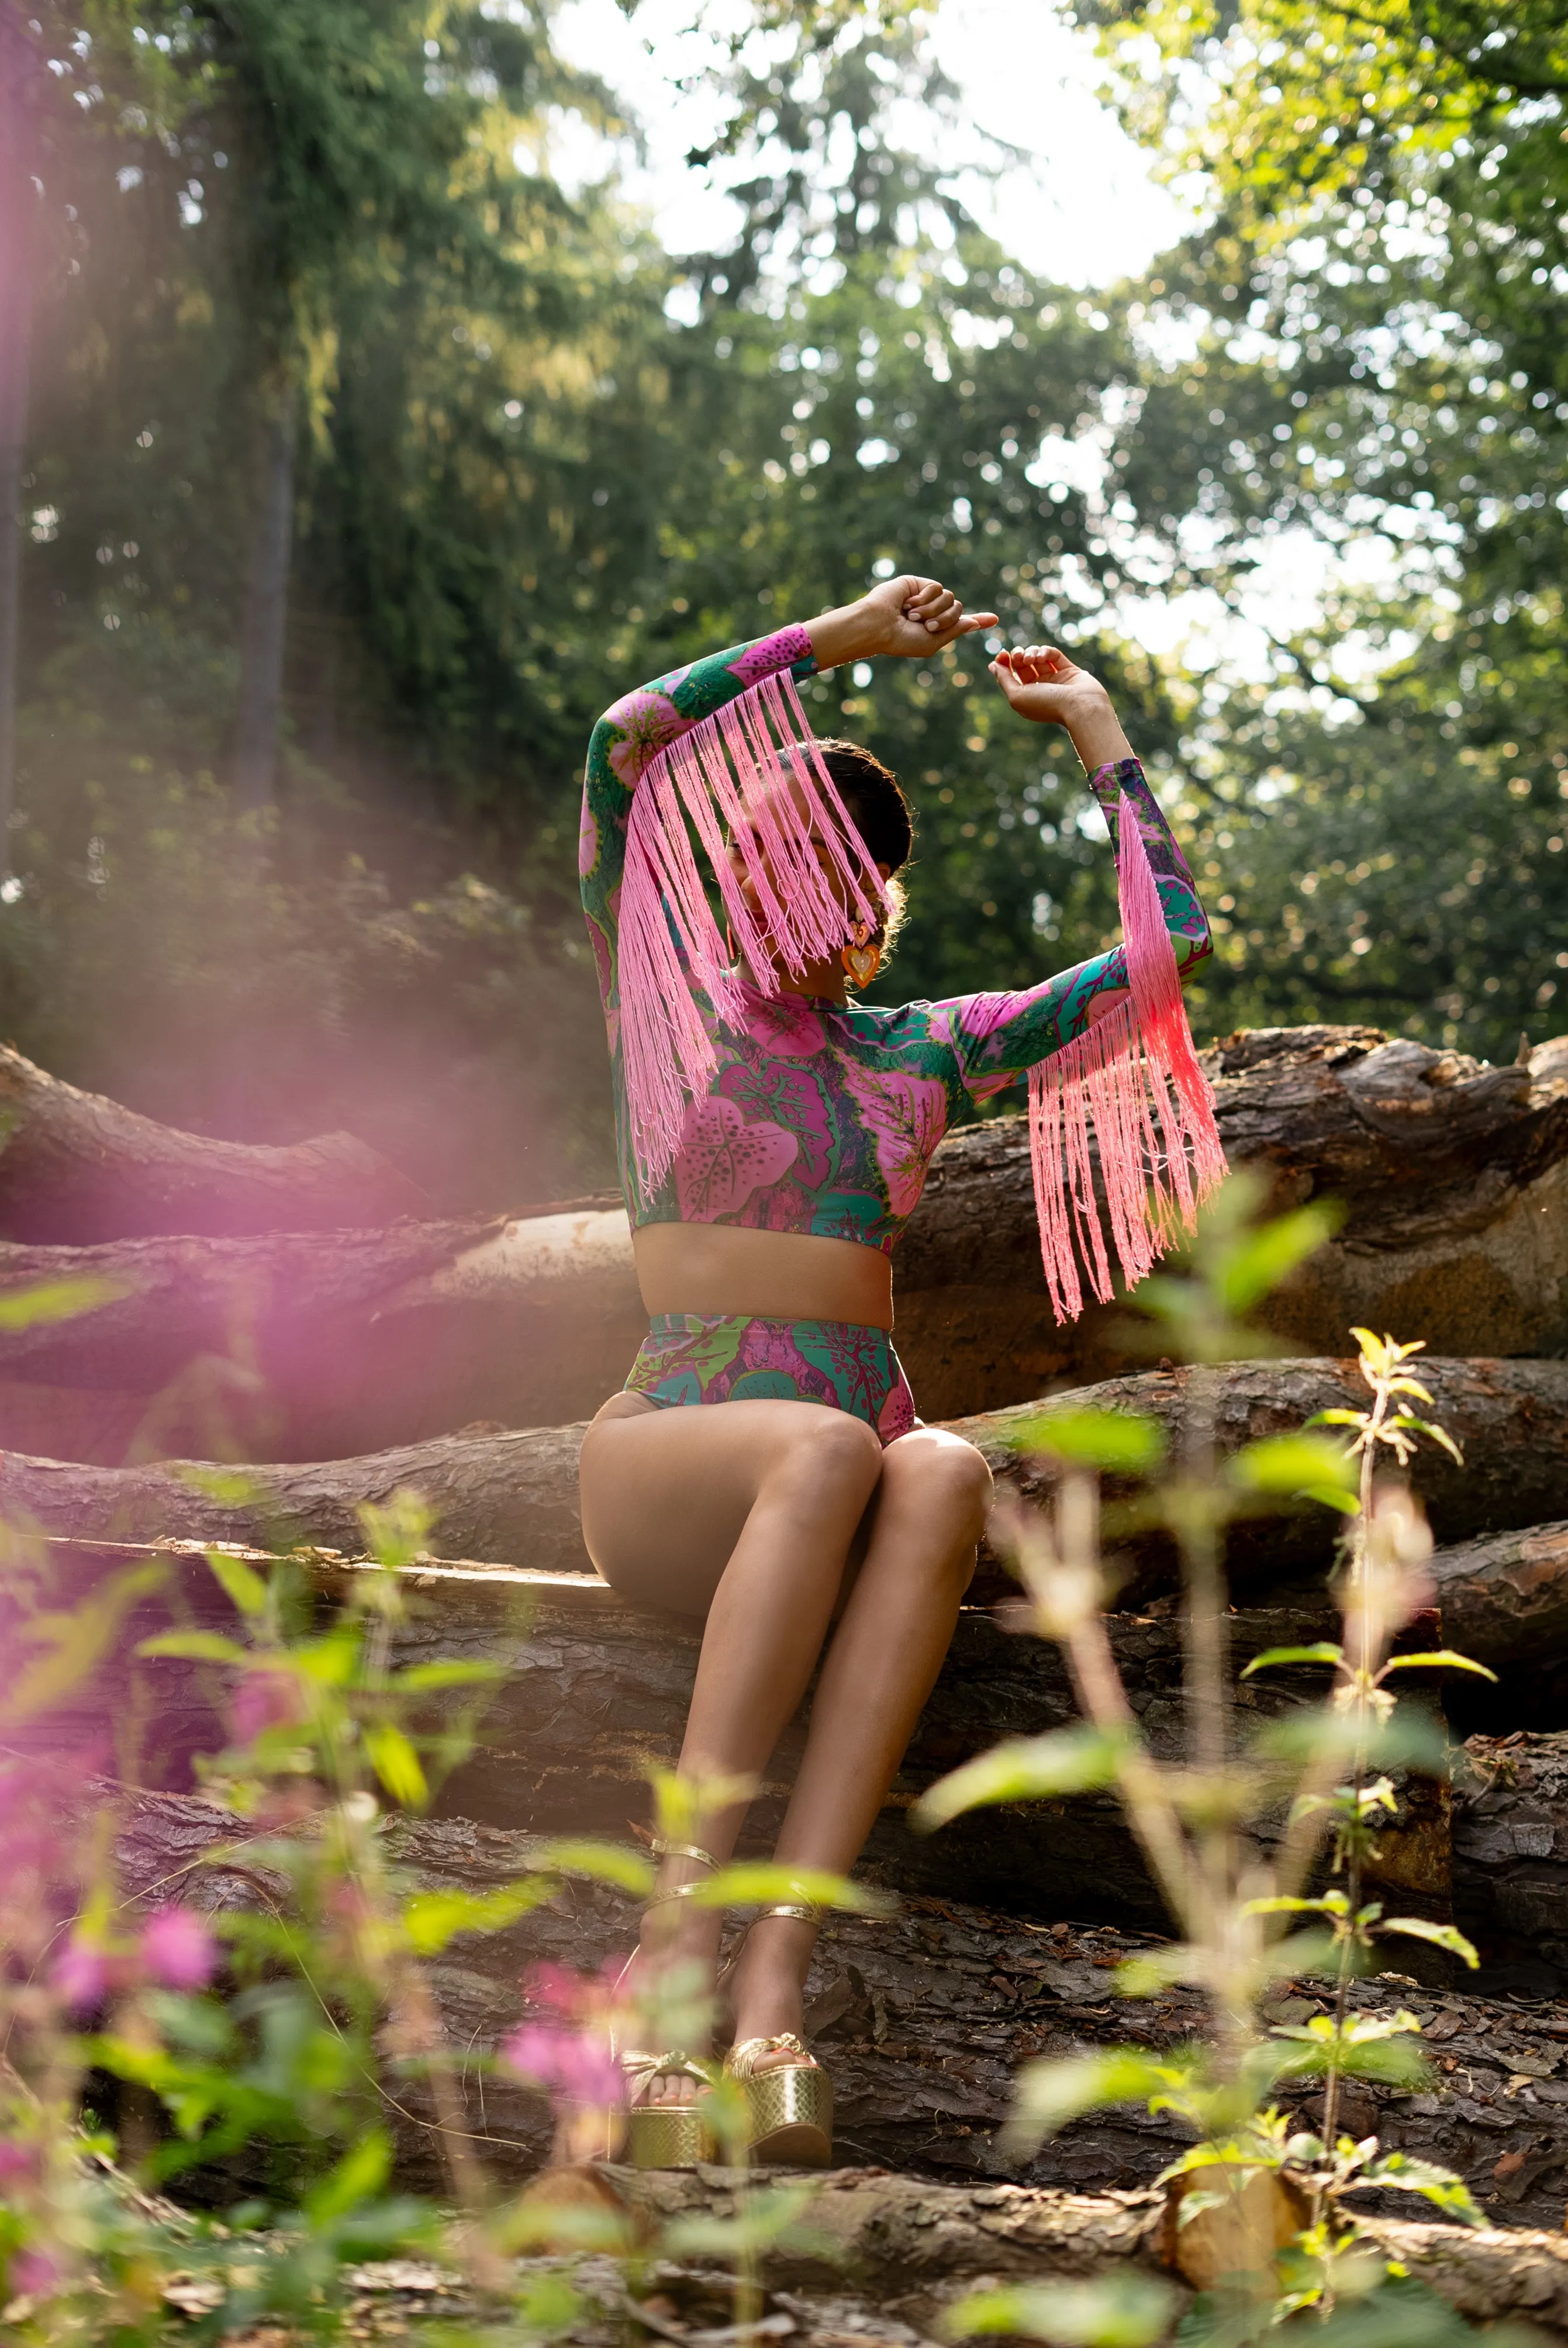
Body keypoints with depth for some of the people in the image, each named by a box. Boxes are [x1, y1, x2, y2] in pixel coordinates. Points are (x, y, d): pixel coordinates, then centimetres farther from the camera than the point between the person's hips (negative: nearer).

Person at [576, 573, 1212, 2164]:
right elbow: (626, 741, -5)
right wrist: (837, 639, 1)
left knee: (943, 1472, -35)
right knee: (827, 1449, -38)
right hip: (663, 1462, -3)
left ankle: (776, 1969, -47)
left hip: (843, 1463, 3)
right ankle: (679, 1926, -42)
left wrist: (1096, 727, 23)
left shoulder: (926, 1051, 19)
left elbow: (1170, 941, 18)